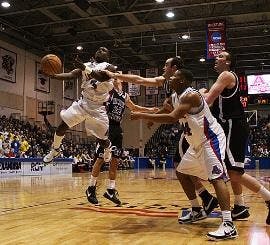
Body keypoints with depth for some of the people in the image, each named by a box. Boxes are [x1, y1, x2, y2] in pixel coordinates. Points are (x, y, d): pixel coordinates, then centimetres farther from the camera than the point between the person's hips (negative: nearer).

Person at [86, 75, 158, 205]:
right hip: (106, 126, -6)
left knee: (115, 160, 5)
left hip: (117, 129, 6)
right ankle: (91, 188, 8)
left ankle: (111, 190, 13)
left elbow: (134, 107, 32)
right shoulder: (108, 91, -1)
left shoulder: (125, 96, 16)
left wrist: (149, 110, 29)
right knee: (100, 159, -4)